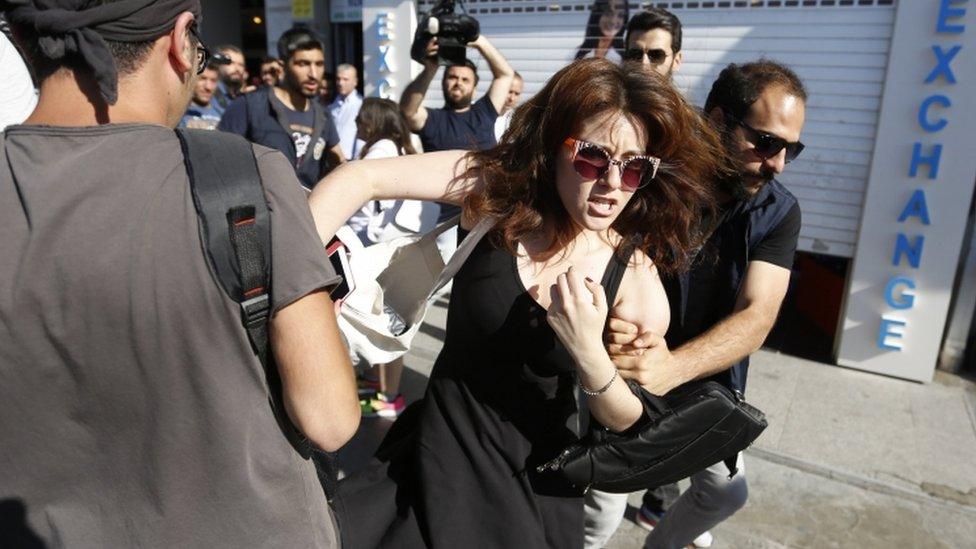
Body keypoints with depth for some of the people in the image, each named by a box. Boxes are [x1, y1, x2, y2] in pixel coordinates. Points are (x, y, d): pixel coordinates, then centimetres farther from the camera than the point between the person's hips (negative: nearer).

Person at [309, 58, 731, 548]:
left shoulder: (634, 272, -15)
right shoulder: (499, 185, -16)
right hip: (443, 449, 1)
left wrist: (590, 354, -29)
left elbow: (625, 421, -9)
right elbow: (359, 178, -19)